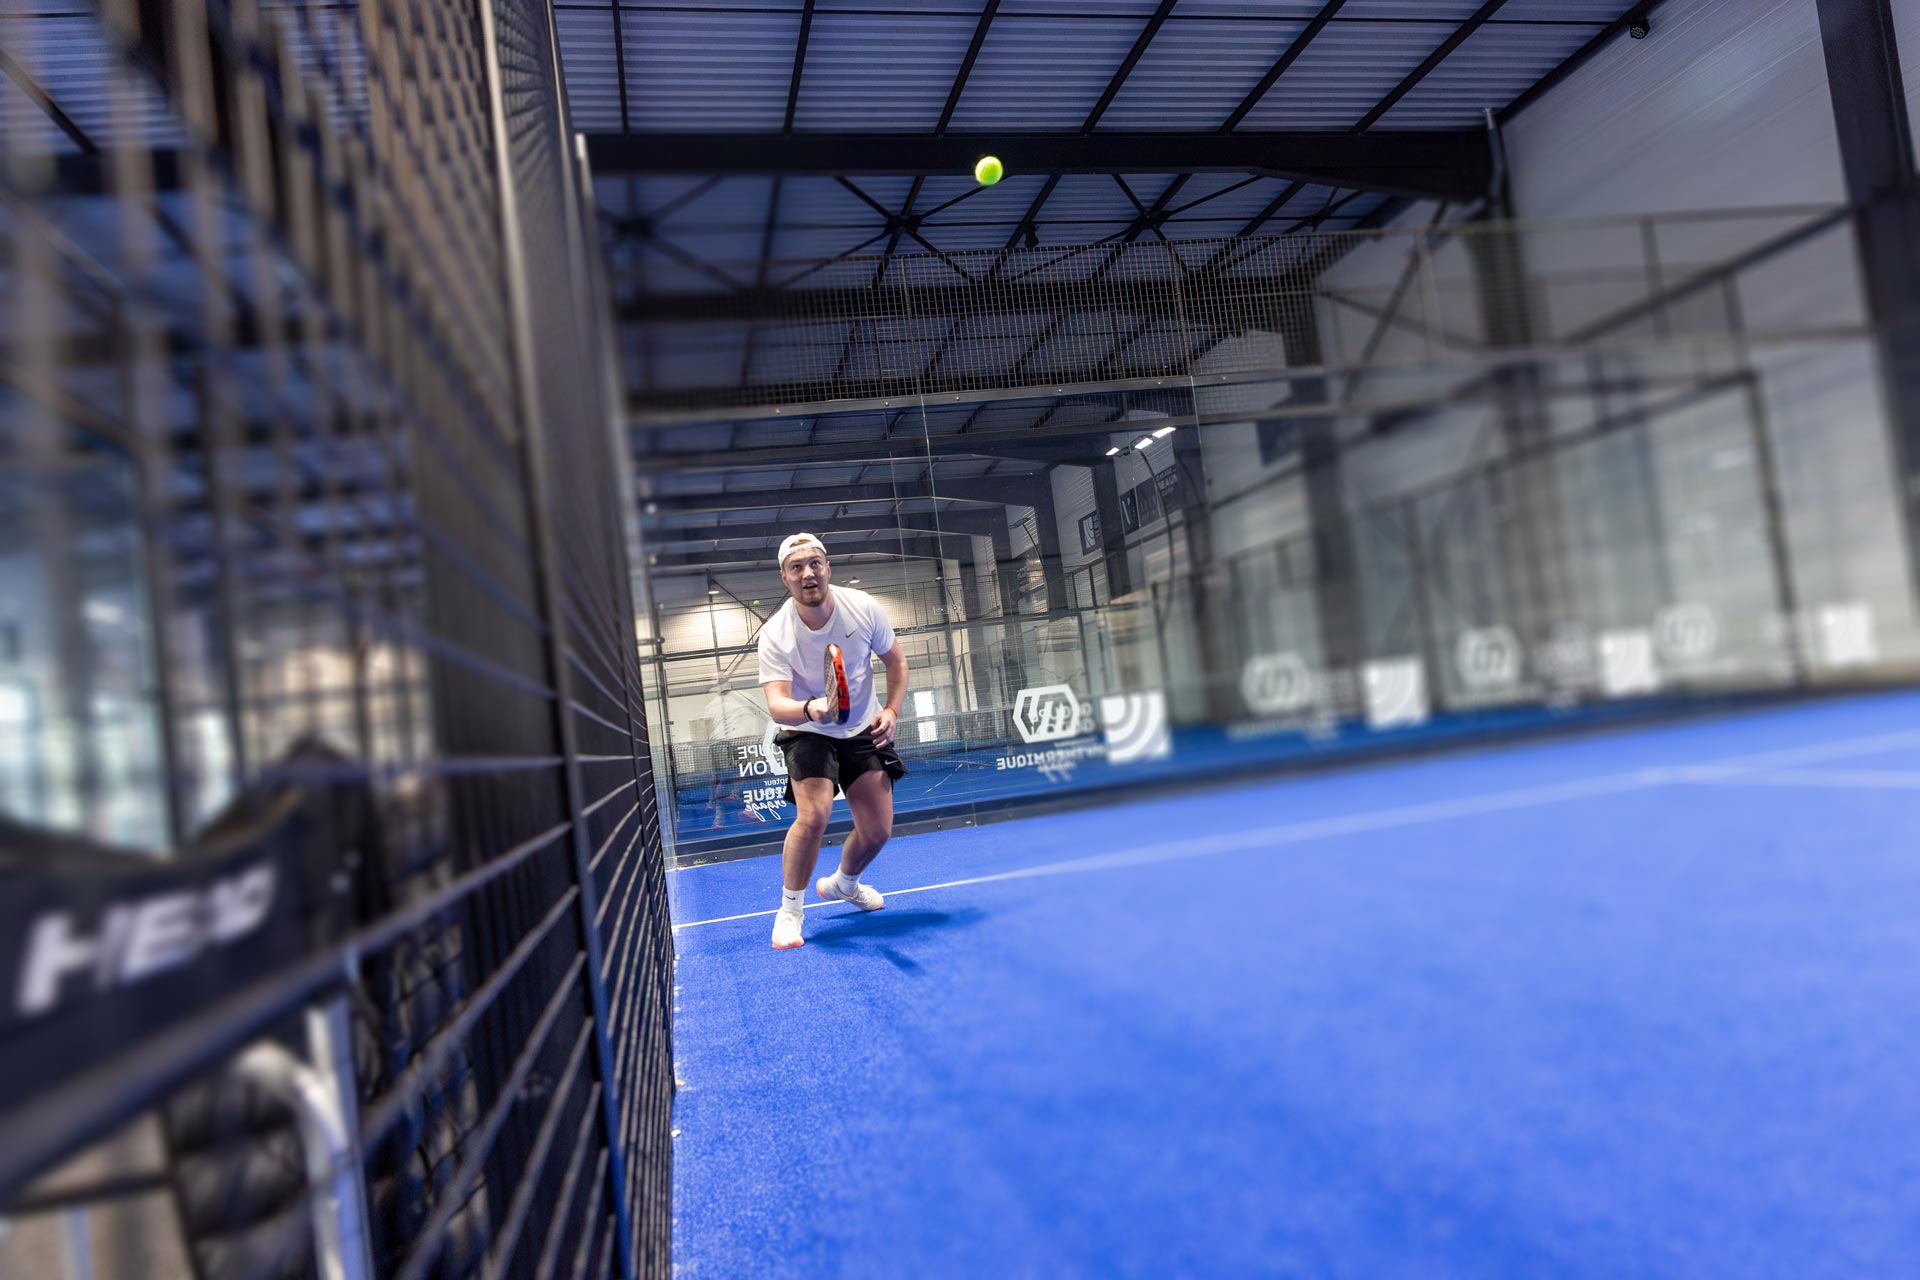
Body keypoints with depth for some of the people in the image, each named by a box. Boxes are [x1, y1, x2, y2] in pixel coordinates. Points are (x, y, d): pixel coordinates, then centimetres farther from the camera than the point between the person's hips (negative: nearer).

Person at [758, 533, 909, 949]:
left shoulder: (863, 607, -14)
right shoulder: (775, 635, -21)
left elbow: (895, 662, 3)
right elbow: (776, 705, -31)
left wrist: (891, 710, -10)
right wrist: (809, 709, -52)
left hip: (864, 731, 3)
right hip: (808, 732, -3)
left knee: (878, 831, 1)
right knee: (813, 814, -27)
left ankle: (843, 884, 35)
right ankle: (789, 910, -4)